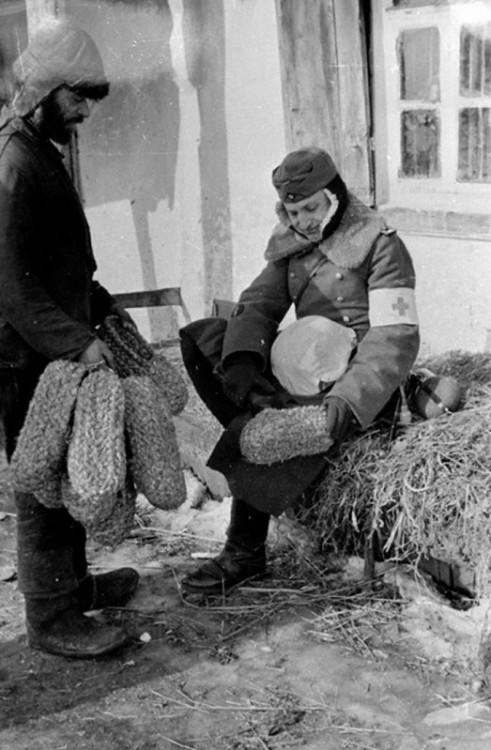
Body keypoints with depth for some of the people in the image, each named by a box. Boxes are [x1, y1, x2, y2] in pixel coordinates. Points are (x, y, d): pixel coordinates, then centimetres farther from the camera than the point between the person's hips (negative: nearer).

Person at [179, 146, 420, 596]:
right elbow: (259, 303, 5)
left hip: (358, 376, -7)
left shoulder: (378, 242, -10)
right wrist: (241, 360, -17)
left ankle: (246, 555, -9)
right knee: (198, 338, -3)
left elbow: (396, 337, -18)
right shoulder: (292, 242, 10)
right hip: (302, 369, 8)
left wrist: (349, 398, -31)